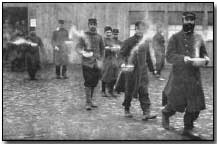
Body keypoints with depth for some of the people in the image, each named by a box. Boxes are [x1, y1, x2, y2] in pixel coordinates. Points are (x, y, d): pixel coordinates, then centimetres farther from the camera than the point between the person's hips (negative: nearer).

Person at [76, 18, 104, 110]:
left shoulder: (99, 37, 10)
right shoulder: (84, 36, -1)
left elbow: (102, 48, 21)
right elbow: (78, 47, -7)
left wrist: (100, 57, 10)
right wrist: (83, 52, -26)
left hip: (96, 63, 4)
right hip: (86, 62, -4)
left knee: (94, 82, 9)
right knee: (88, 82, -8)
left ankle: (90, 100, 23)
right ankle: (88, 102, -4)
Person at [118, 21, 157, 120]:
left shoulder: (146, 42, 6)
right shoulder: (129, 41, -7)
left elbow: (148, 55, 16)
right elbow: (121, 54, -3)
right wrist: (126, 63, -16)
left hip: (143, 69, 3)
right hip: (131, 70, -3)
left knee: (144, 92, -2)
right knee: (129, 91, 8)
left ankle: (146, 113, -4)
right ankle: (126, 109, 27)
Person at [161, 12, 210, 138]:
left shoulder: (198, 38, 9)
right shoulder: (175, 38, -4)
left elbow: (203, 53, 18)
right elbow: (169, 56, -11)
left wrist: (205, 58, -5)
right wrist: (183, 58, -27)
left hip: (194, 76, 4)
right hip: (179, 76, -4)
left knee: (195, 104, 2)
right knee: (176, 103, 2)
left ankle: (188, 128, 19)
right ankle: (166, 114, 36)